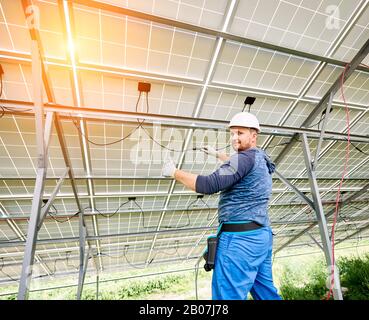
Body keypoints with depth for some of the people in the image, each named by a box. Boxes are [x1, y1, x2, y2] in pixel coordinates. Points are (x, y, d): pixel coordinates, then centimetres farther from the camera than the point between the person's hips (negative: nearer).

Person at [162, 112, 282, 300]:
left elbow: (209, 185, -24)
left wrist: (174, 172, -13)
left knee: (228, 296, -1)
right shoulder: (261, 159, 15)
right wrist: (217, 154, 44)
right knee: (266, 292, 21)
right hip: (262, 235, 10)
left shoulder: (246, 158, -16)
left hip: (240, 237, -10)